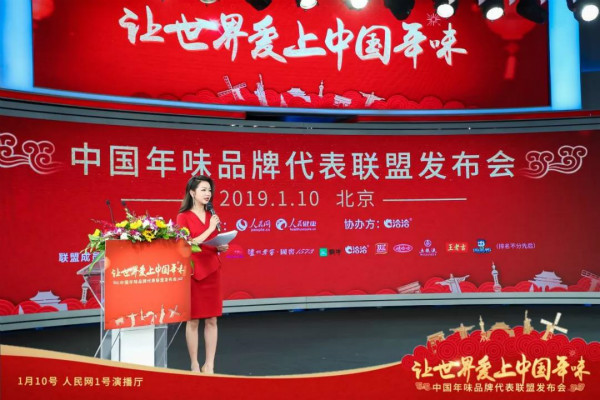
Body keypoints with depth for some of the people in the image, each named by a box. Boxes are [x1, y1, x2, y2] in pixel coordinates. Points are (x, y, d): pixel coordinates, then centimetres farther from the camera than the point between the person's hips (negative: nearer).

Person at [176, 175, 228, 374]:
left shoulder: (211, 216, 13)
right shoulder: (184, 217, -3)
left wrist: (221, 247, -3)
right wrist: (210, 229, -12)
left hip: (212, 270, 5)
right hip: (193, 272, -5)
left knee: (212, 320, 5)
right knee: (193, 320, 2)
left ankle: (209, 365, 13)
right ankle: (195, 365, 13)